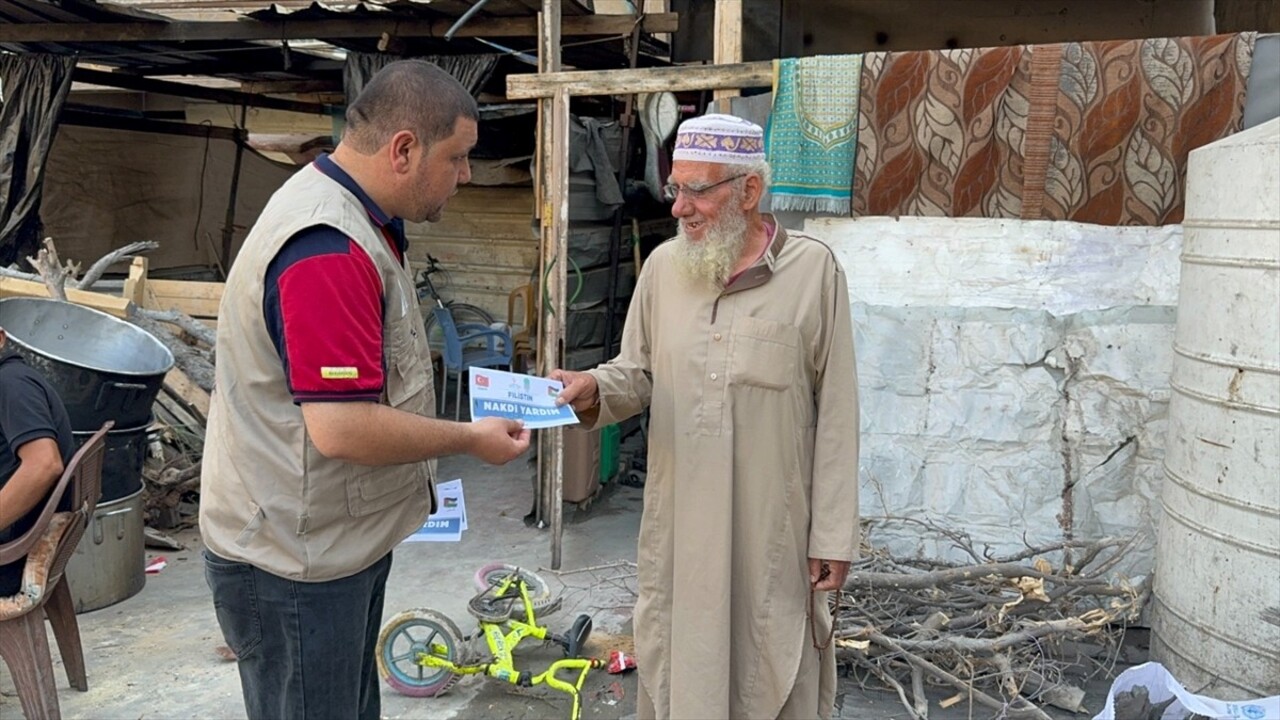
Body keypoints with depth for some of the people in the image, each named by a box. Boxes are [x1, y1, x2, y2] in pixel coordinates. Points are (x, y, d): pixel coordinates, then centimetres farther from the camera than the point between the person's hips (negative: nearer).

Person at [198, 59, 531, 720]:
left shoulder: (349, 216, 8)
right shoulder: (328, 250, -27)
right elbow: (342, 428, -31)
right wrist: (471, 439, -17)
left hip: (342, 540, 10)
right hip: (294, 564, -10)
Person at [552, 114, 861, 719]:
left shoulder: (813, 270, -7)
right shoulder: (663, 266, 3)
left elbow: (836, 414, -5)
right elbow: (638, 372, 11)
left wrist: (834, 536, -5)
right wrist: (595, 389, -13)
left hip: (772, 531, -3)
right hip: (679, 527, 3)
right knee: (674, 664, 15)